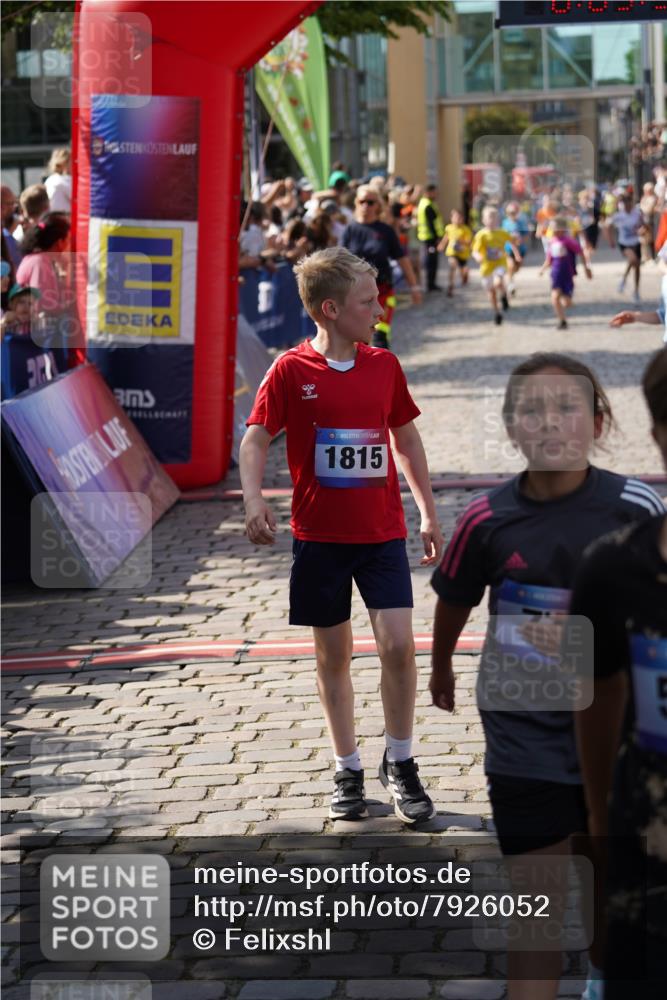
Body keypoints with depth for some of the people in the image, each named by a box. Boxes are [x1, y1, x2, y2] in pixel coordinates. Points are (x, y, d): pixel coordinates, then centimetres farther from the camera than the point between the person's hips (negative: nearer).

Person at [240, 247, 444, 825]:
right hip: (319, 536, -2)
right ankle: (348, 770, 21)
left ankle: (399, 762, 8)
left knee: (398, 644, -10)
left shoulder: (385, 366, 4)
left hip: (383, 533, 2)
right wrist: (254, 499, -20)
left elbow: (406, 436, 16)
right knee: (333, 654, 8)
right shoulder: (291, 371, -6)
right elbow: (256, 439, -3)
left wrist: (429, 512, 16)